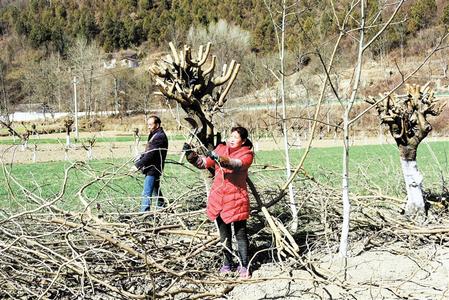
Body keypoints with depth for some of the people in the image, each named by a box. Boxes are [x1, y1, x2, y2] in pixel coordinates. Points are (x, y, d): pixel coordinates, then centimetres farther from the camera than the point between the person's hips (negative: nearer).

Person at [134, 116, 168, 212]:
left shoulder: (159, 137, -17)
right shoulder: (154, 135, 15)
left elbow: (150, 154, -22)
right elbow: (147, 152, 16)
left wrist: (137, 165, -21)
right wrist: (138, 161, 2)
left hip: (153, 169, -11)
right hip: (152, 168, 11)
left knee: (146, 193, -13)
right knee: (156, 191, 22)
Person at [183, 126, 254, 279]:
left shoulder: (247, 154, -6)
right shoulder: (221, 148, 8)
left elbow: (236, 164, -27)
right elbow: (204, 163, 6)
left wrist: (219, 158, -43)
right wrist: (191, 154, -11)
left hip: (236, 199, -4)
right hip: (218, 197, 5)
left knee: (240, 234, 0)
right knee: (224, 234, 13)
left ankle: (244, 266, 8)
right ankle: (227, 263, 24)